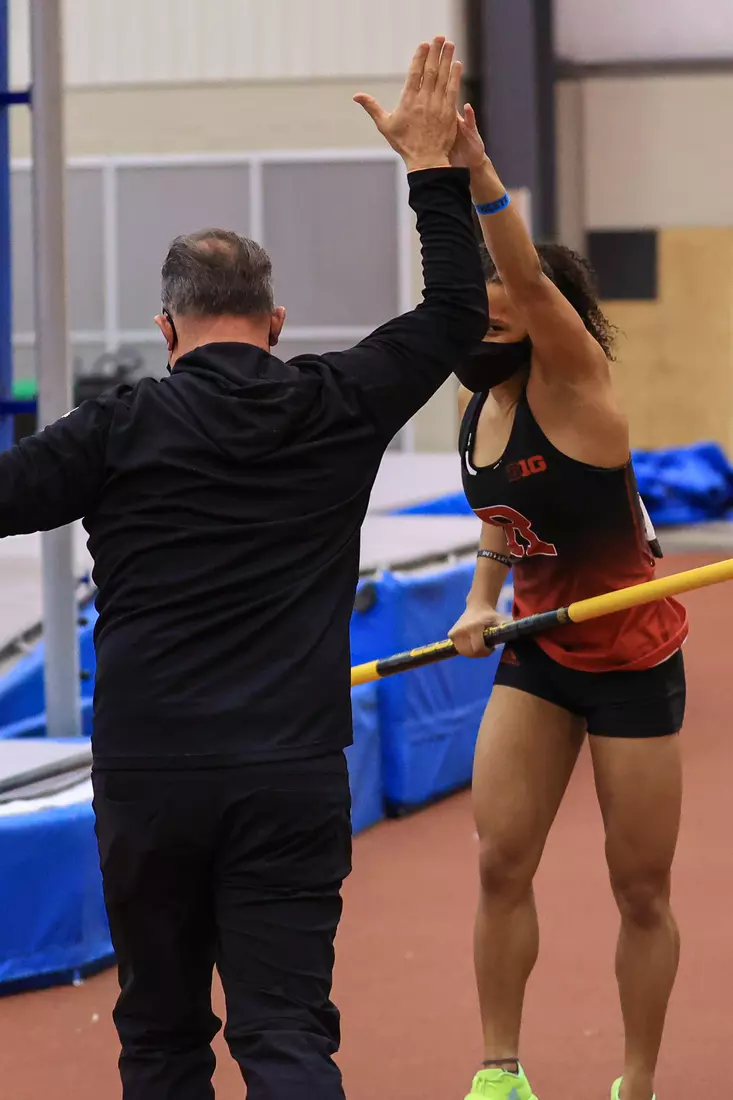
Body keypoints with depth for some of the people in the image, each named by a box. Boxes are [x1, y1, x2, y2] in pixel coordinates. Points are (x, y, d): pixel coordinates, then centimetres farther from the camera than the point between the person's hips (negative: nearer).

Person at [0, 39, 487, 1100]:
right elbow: (458, 314, 15)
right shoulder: (337, 411, 4)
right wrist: (434, 164, 22)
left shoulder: (122, 430, -3)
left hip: (148, 777, -1)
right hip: (294, 776, 1)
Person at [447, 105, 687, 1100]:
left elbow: (533, 280, -39)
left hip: (631, 658, -6)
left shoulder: (569, 381, -19)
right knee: (500, 864, -2)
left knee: (641, 893, 3)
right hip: (537, 653, 6)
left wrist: (478, 173, -53)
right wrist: (482, 599, 3)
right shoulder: (477, 403, 1)